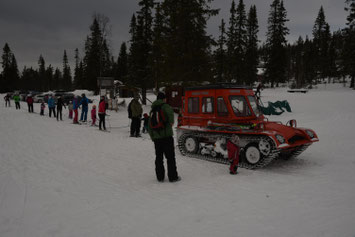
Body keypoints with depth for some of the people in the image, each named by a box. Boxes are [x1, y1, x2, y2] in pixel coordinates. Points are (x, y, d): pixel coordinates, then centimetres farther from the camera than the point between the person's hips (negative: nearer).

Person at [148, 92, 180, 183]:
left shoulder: (152, 110, 16)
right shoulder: (165, 106, -3)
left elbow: (149, 126, 17)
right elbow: (170, 112, -29)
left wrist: (152, 137, 23)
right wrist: (171, 122, -15)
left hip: (156, 137, 6)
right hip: (166, 136, -5)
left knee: (159, 158, 12)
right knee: (170, 157, 2)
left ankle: (160, 177, 14)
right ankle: (173, 177, 5)